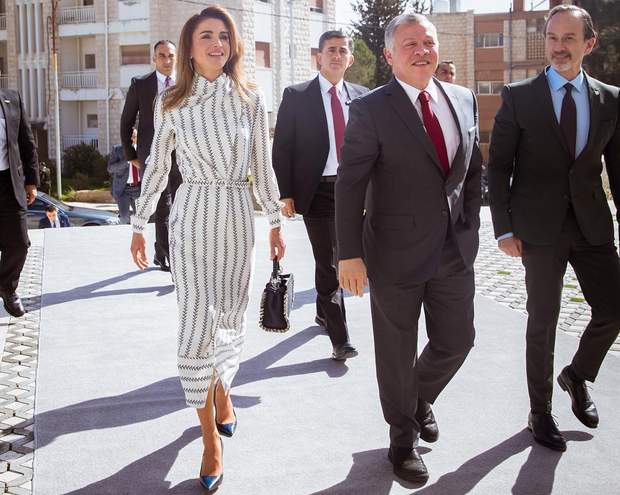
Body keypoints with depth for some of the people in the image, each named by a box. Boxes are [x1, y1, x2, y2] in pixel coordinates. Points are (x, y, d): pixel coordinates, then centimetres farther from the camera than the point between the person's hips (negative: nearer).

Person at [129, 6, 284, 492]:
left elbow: (263, 166, 7)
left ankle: (221, 389, 41)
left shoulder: (250, 100, 2)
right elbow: (157, 168, 7)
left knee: (232, 319, 10)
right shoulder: (171, 103, 1)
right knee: (197, 324, -6)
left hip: (237, 216, 2)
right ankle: (210, 435, 5)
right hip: (192, 215, -1)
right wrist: (139, 226, 9)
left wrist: (275, 223, 9)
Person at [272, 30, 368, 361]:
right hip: (317, 190, -4)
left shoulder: (361, 97, 8)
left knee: (335, 258, 16)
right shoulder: (297, 96, -2)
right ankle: (339, 339, -1)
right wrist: (286, 194, -9)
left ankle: (323, 312, 38)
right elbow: (282, 148, -3)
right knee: (327, 263, -6)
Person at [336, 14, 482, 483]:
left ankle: (421, 399, 45)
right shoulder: (370, 110, -11)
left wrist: (470, 224, 9)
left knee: (457, 340, 14)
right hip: (396, 252, -5)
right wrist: (349, 254, -16)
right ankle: (403, 438, 32)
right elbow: (349, 187, -12)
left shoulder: (463, 100, 5)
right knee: (397, 352, 10)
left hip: (456, 249, 5)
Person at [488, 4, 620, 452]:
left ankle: (577, 376, 31)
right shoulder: (519, 97, -3)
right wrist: (504, 229, -8)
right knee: (543, 322, 4)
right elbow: (498, 166, -3)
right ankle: (540, 412, 22)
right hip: (540, 227, -3)